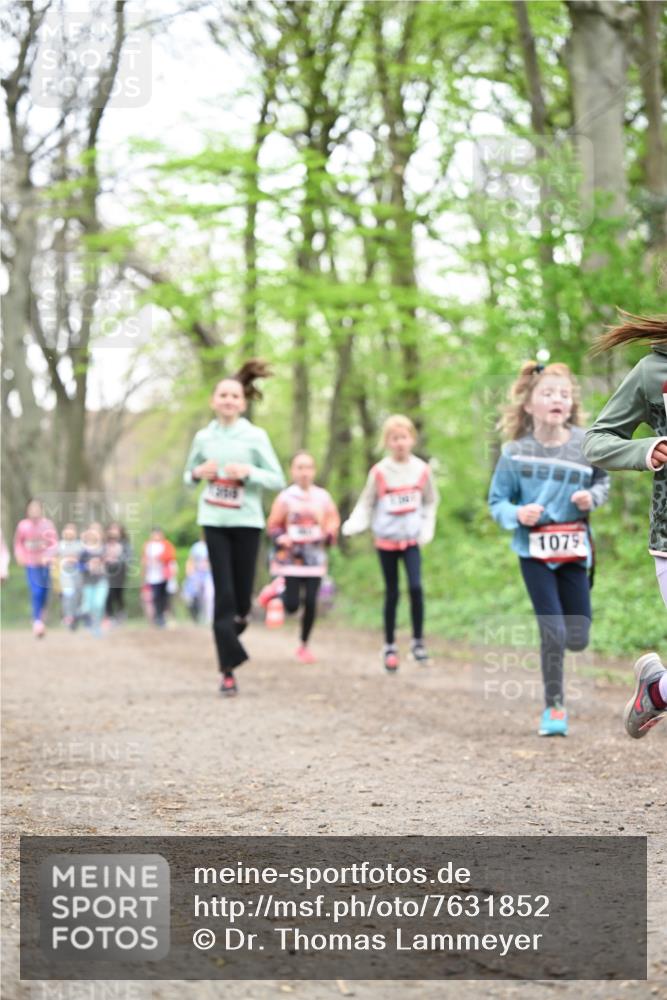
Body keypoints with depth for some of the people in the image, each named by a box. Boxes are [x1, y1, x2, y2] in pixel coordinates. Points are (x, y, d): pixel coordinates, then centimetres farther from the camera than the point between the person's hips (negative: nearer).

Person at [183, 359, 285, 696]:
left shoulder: (256, 436, -2)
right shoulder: (203, 437, 5)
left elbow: (278, 480, -1)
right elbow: (188, 475, 18)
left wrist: (249, 472, -17)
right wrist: (198, 473, -6)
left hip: (247, 522, -1)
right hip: (214, 521, 1)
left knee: (241, 593, 1)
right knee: (223, 593, -6)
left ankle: (238, 620, 39)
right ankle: (228, 669, -4)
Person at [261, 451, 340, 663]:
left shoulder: (323, 497, 1)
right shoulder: (285, 497, -5)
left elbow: (333, 520, 11)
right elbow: (273, 525, 2)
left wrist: (329, 535, -9)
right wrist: (280, 538, -17)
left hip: (314, 558, 2)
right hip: (290, 558, -2)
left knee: (310, 603, -1)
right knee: (292, 606, -5)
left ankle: (304, 646, 15)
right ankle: (279, 588, 29)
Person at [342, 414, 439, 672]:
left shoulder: (422, 470, -2)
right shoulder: (379, 472, -7)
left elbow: (431, 502, 11)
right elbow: (366, 505, -1)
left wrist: (427, 529, -1)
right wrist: (353, 524, -19)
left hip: (412, 539, 0)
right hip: (386, 539, 0)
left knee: (416, 587, -16)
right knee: (392, 593, 6)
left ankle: (418, 641, -2)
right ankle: (389, 646, 18)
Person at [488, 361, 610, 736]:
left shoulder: (585, 444, -5)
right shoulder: (516, 452, -9)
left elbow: (603, 480, 11)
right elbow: (497, 501, 0)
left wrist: (592, 497, -10)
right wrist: (516, 514, -21)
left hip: (574, 547, 2)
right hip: (534, 550, -2)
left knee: (578, 638, 3)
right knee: (553, 632, -11)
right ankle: (554, 708, 6)